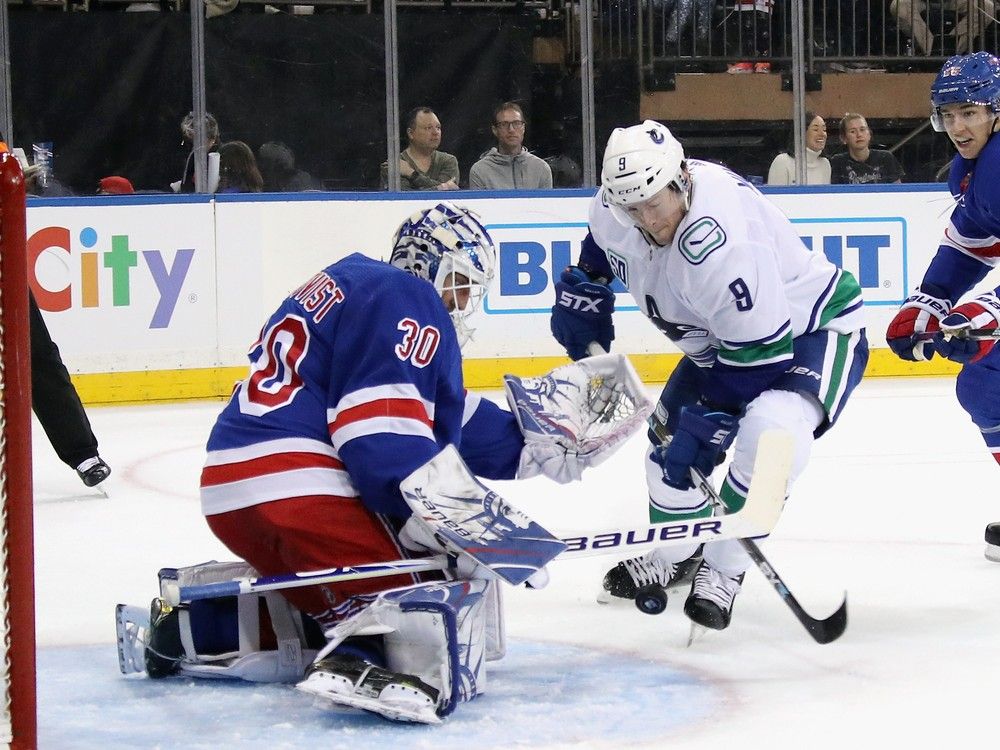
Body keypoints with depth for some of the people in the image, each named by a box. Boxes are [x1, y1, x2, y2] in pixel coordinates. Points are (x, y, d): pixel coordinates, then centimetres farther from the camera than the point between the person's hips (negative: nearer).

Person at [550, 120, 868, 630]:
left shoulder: (721, 241, -40)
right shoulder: (615, 209, -16)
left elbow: (760, 354, -33)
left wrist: (709, 417, -29)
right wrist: (582, 291, 13)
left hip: (814, 327, -9)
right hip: (723, 335, 9)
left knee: (771, 429, -33)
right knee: (672, 432, 10)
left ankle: (724, 568, -16)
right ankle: (675, 553, 37)